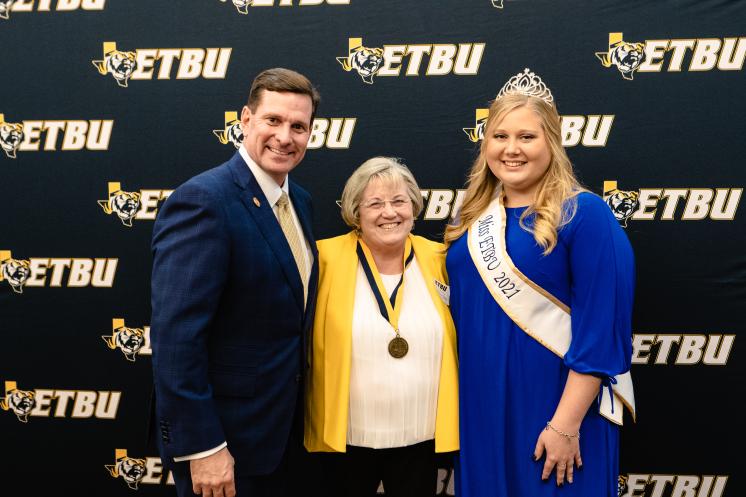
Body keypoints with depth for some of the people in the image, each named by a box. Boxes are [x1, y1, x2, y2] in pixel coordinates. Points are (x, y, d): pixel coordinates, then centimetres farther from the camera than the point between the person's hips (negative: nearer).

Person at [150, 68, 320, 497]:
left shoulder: (300, 201, 6)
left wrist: (296, 417, 12)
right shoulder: (203, 200, -21)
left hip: (283, 428, 8)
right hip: (224, 439, -8)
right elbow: (175, 337, -25)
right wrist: (202, 447, -23)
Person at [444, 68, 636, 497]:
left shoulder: (584, 214, -12)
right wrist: (455, 406, 10)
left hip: (552, 411, -5)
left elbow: (600, 330, -16)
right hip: (480, 409, 6)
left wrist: (566, 425, -18)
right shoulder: (475, 216, 6)